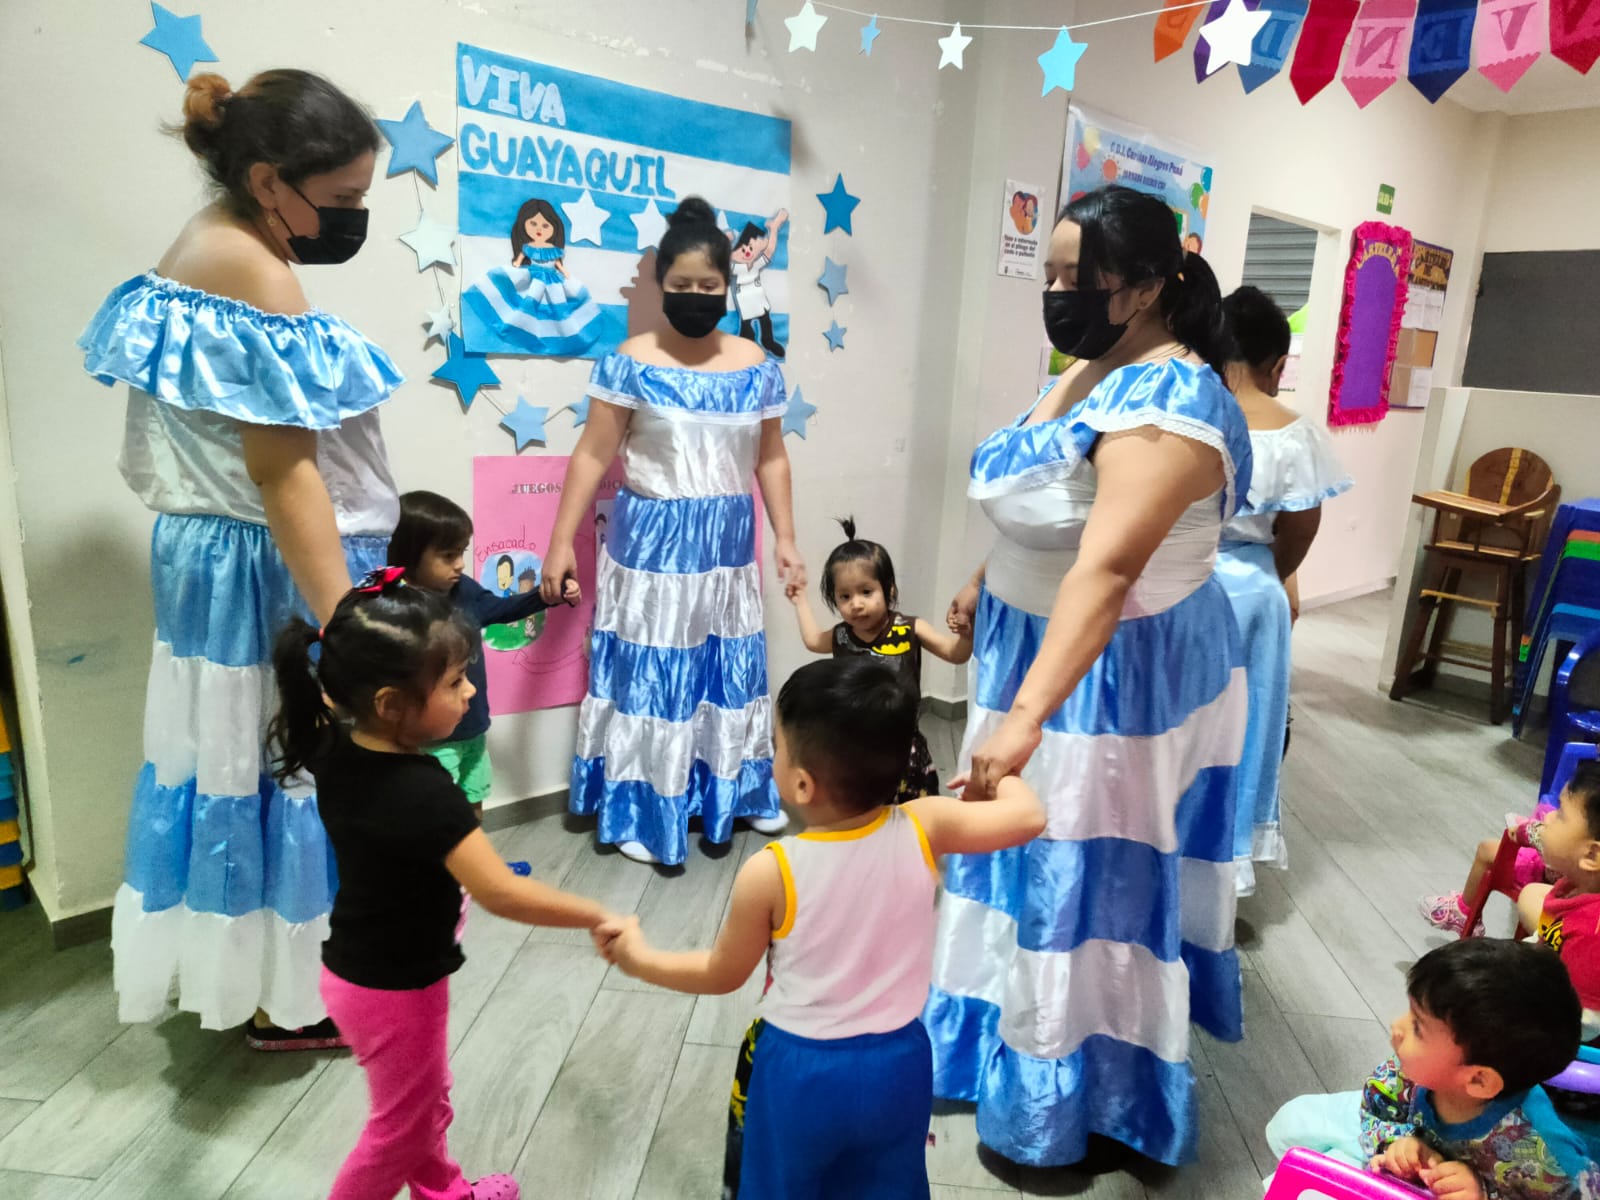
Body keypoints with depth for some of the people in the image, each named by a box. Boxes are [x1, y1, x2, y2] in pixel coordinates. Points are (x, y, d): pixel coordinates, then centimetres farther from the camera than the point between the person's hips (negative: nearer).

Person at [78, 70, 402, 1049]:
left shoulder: (200, 250, 13)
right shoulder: (255, 273, -18)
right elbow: (284, 472, -24)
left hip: (217, 554, 10)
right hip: (275, 570, -10)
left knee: (234, 755, 17)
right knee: (284, 765, 3)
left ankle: (245, 970, 34)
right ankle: (285, 1001, 21)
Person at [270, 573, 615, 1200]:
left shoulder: (334, 748, -11)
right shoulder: (423, 791, -35)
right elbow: (501, 894, -36)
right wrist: (598, 915, -27)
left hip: (356, 968, 8)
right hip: (395, 988, -8)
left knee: (427, 1101, 30)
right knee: (402, 1126, 19)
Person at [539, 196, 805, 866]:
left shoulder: (756, 367, 3)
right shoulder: (631, 363, -7)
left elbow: (771, 459, 8)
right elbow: (592, 456, -8)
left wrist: (786, 539, 4)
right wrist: (561, 541, -10)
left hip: (728, 546, 4)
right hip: (651, 543, -3)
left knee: (729, 667, 13)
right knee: (649, 671, 3)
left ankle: (739, 793, 31)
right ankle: (639, 811, 18)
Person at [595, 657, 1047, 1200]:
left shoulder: (769, 873, -25)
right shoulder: (925, 828, -22)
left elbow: (722, 974, -9)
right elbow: (1028, 815, -10)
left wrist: (639, 959, 7)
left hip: (800, 1071, -2)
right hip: (899, 1063, 2)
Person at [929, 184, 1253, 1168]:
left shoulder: (1165, 409, -26)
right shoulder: (1094, 372, 5)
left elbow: (1104, 573, -38)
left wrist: (1026, 713, -46)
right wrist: (988, 583, 26)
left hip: (1119, 676, -9)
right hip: (1047, 645, 10)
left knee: (1089, 878, 4)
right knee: (1041, 856, 22)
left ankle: (1077, 1107, 27)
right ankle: (1032, 1036, 46)